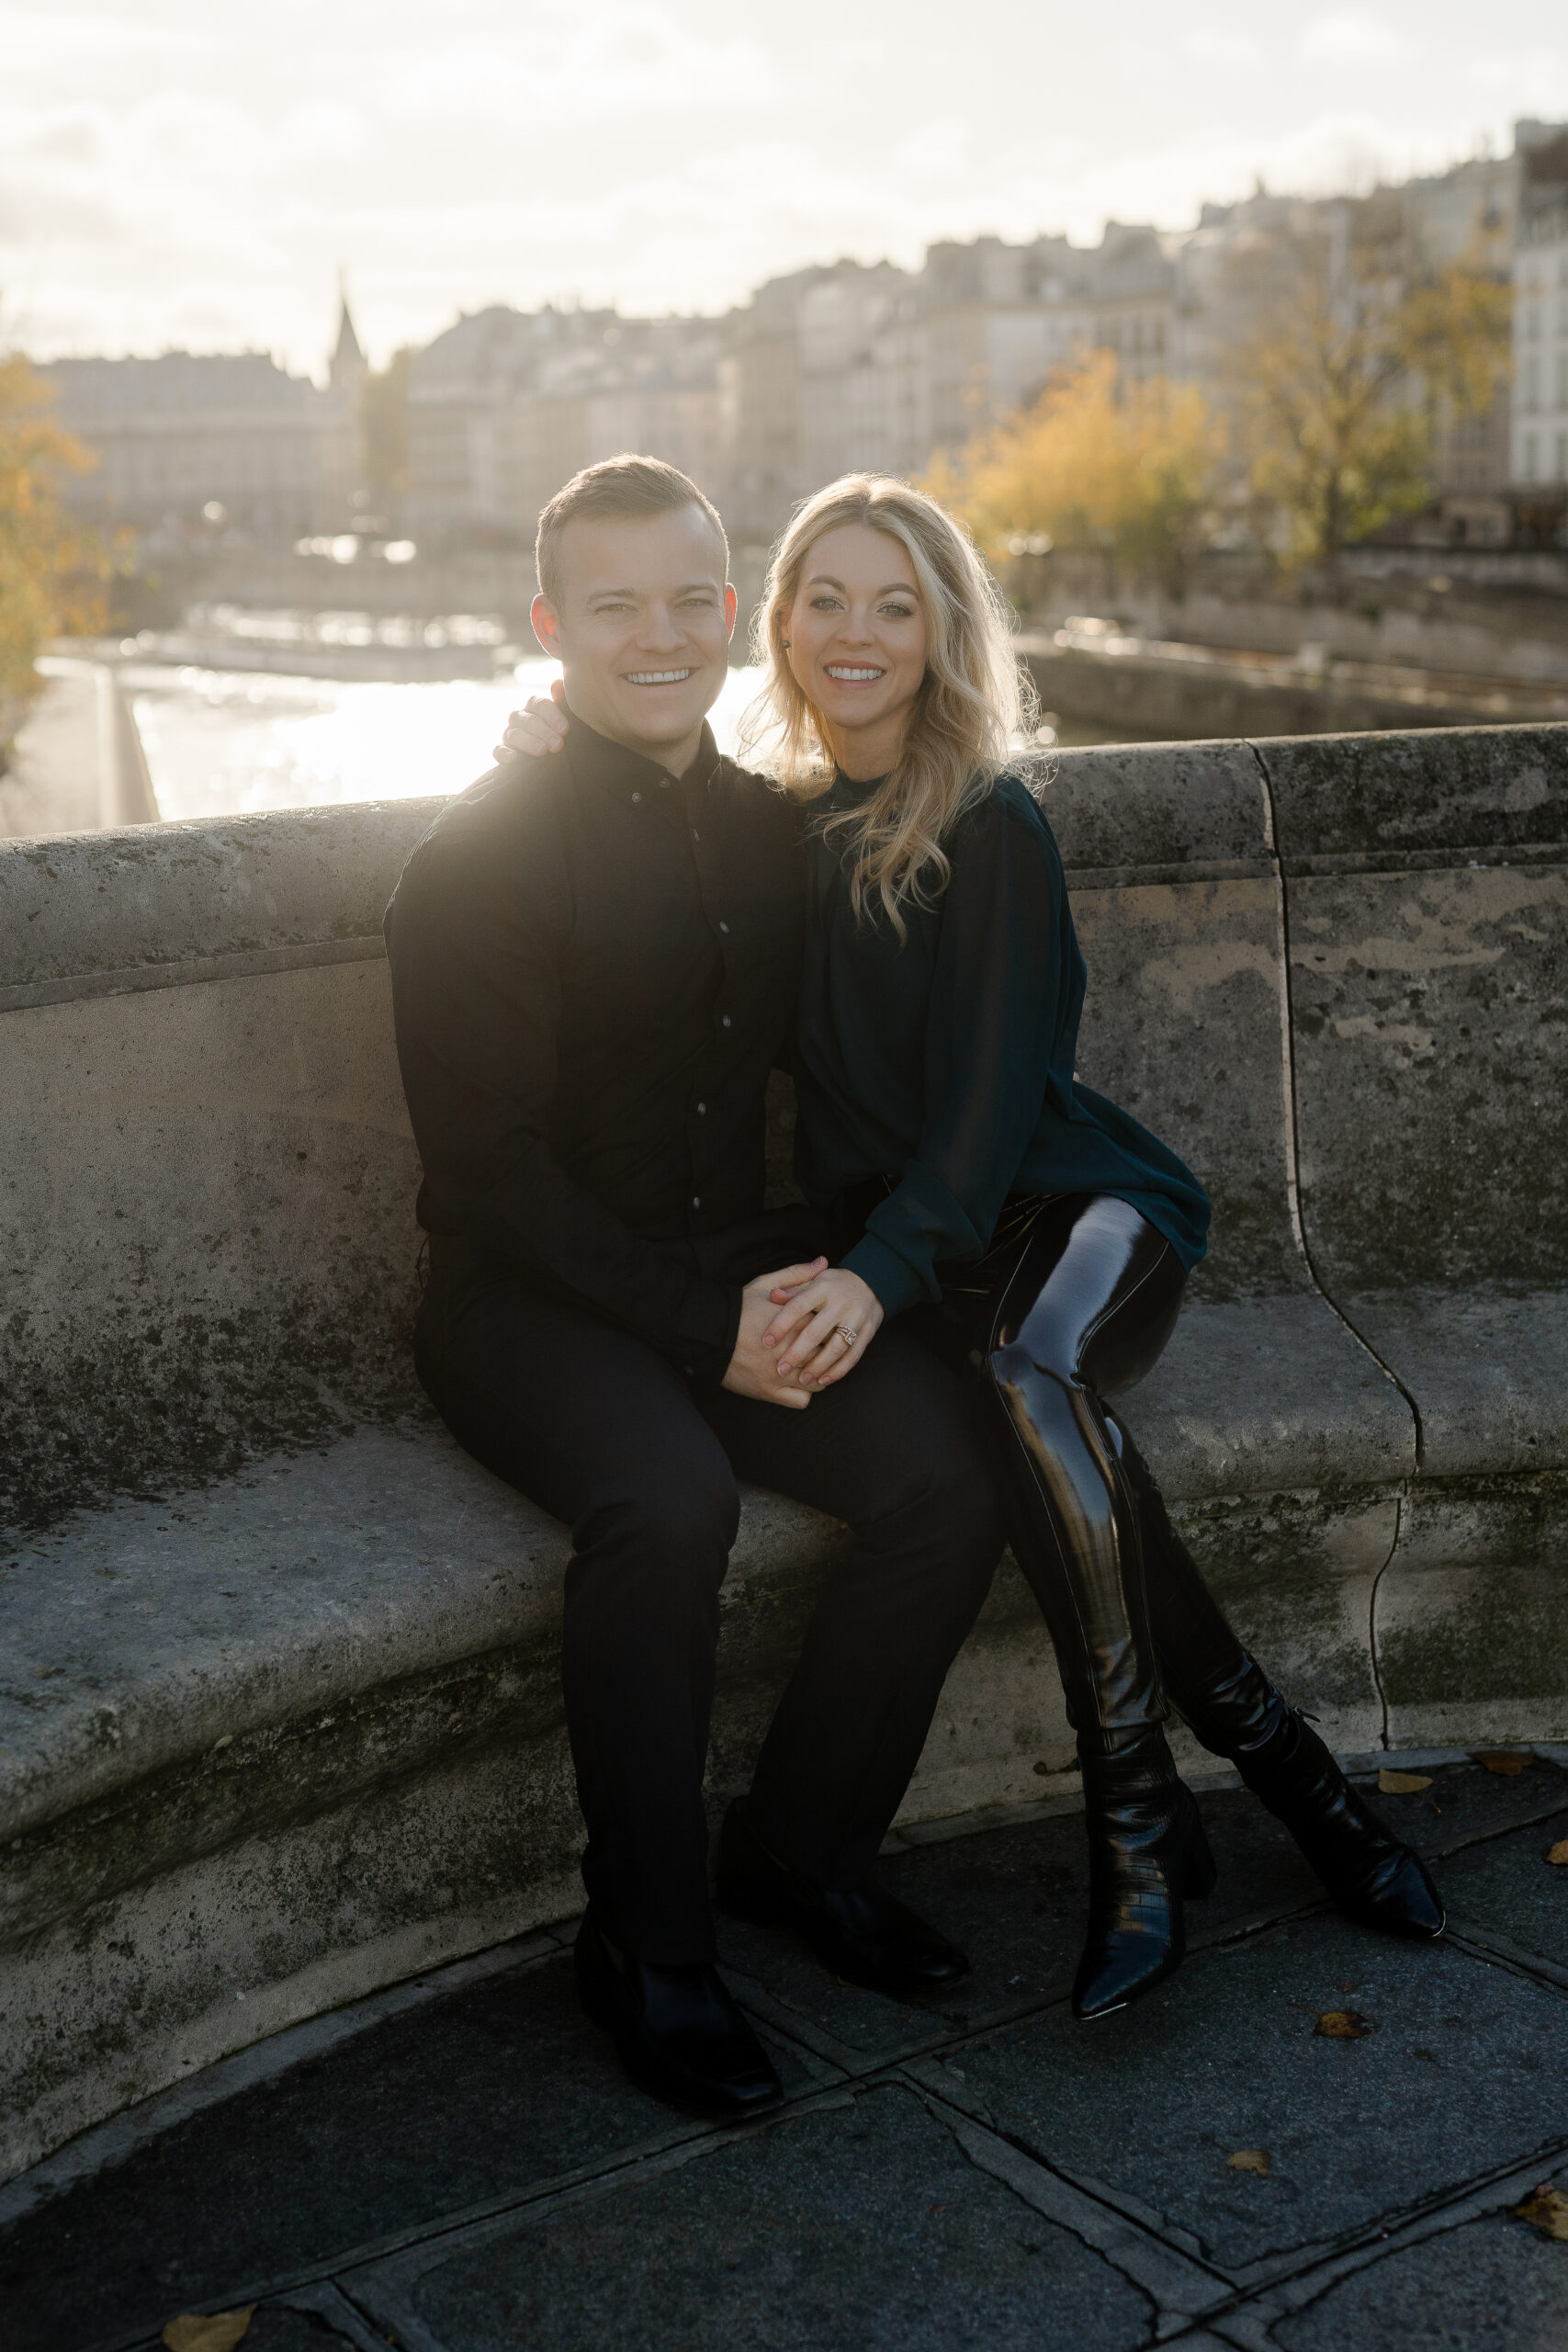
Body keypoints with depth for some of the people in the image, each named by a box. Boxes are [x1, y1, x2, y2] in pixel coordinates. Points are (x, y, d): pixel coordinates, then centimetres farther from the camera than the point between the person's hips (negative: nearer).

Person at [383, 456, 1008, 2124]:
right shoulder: (483, 857, -10)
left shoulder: (766, 828, 9)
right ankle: (644, 1945, -13)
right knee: (667, 1501, -34)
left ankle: (804, 1848, 3)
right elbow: (489, 1168, -13)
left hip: (739, 1271, 6)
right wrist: (698, 1328, -18)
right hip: (528, 1297, -5)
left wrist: (797, 1282, -2)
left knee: (951, 1474, -18)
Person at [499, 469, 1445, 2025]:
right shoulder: (775, 818, 11)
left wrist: (880, 1272, -27)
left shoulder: (991, 829, -5)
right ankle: (1264, 1747, -16)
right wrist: (565, 754, -2)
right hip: (892, 1240, 3)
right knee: (1052, 1429, -30)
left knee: (1030, 1375, -36)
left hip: (1071, 1199, -3)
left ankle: (1139, 1822, -25)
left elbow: (994, 1086, -13)